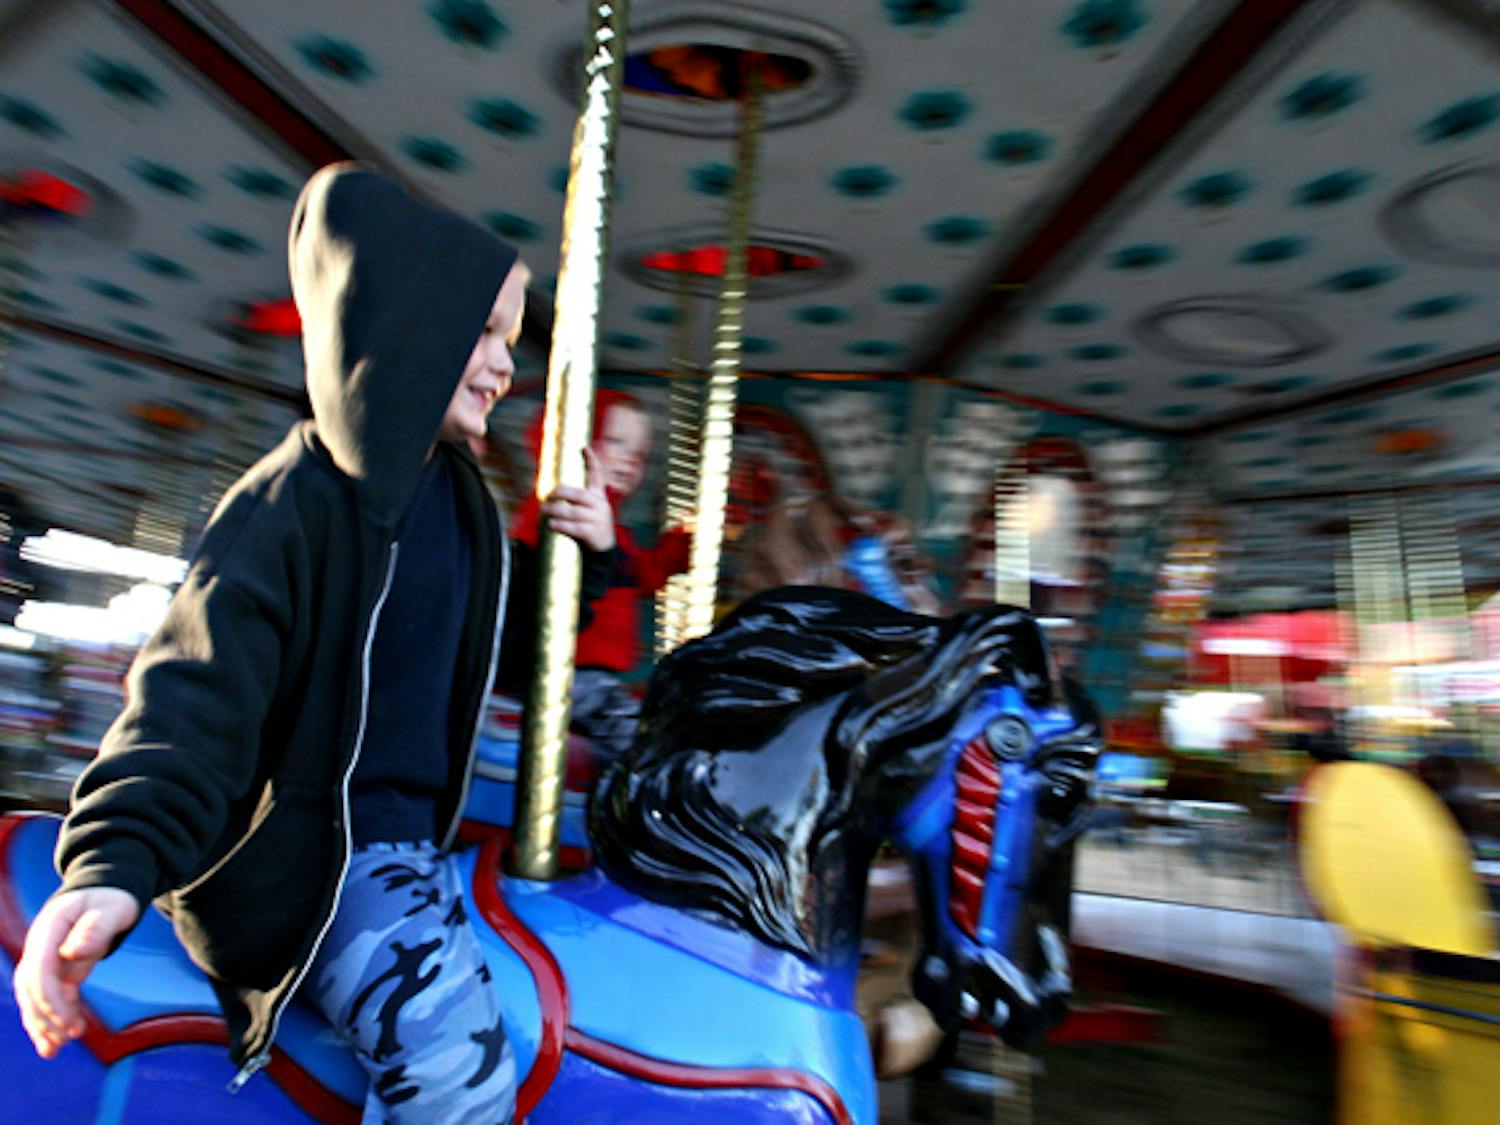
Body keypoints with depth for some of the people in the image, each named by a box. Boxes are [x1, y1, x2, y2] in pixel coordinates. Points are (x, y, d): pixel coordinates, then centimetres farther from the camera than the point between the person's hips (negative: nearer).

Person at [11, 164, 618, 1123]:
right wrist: (118, 861, -38)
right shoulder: (294, 503, -15)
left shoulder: (466, 504, 9)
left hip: (422, 829, 9)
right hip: (309, 846, -8)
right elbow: (198, 693, -22)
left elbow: (506, 655, 17)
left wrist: (583, 560, 2)